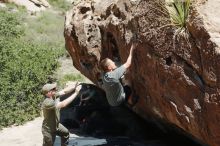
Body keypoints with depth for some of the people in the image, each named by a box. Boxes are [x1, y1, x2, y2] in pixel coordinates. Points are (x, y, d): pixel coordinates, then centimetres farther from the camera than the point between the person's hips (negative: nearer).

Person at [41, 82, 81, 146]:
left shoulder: (54, 95, -11)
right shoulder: (47, 102, -37)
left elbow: (64, 91, -9)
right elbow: (63, 104, -43)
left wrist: (74, 87, -29)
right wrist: (76, 93, -40)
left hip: (56, 125, 9)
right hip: (49, 130, -9)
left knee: (65, 133, 29)